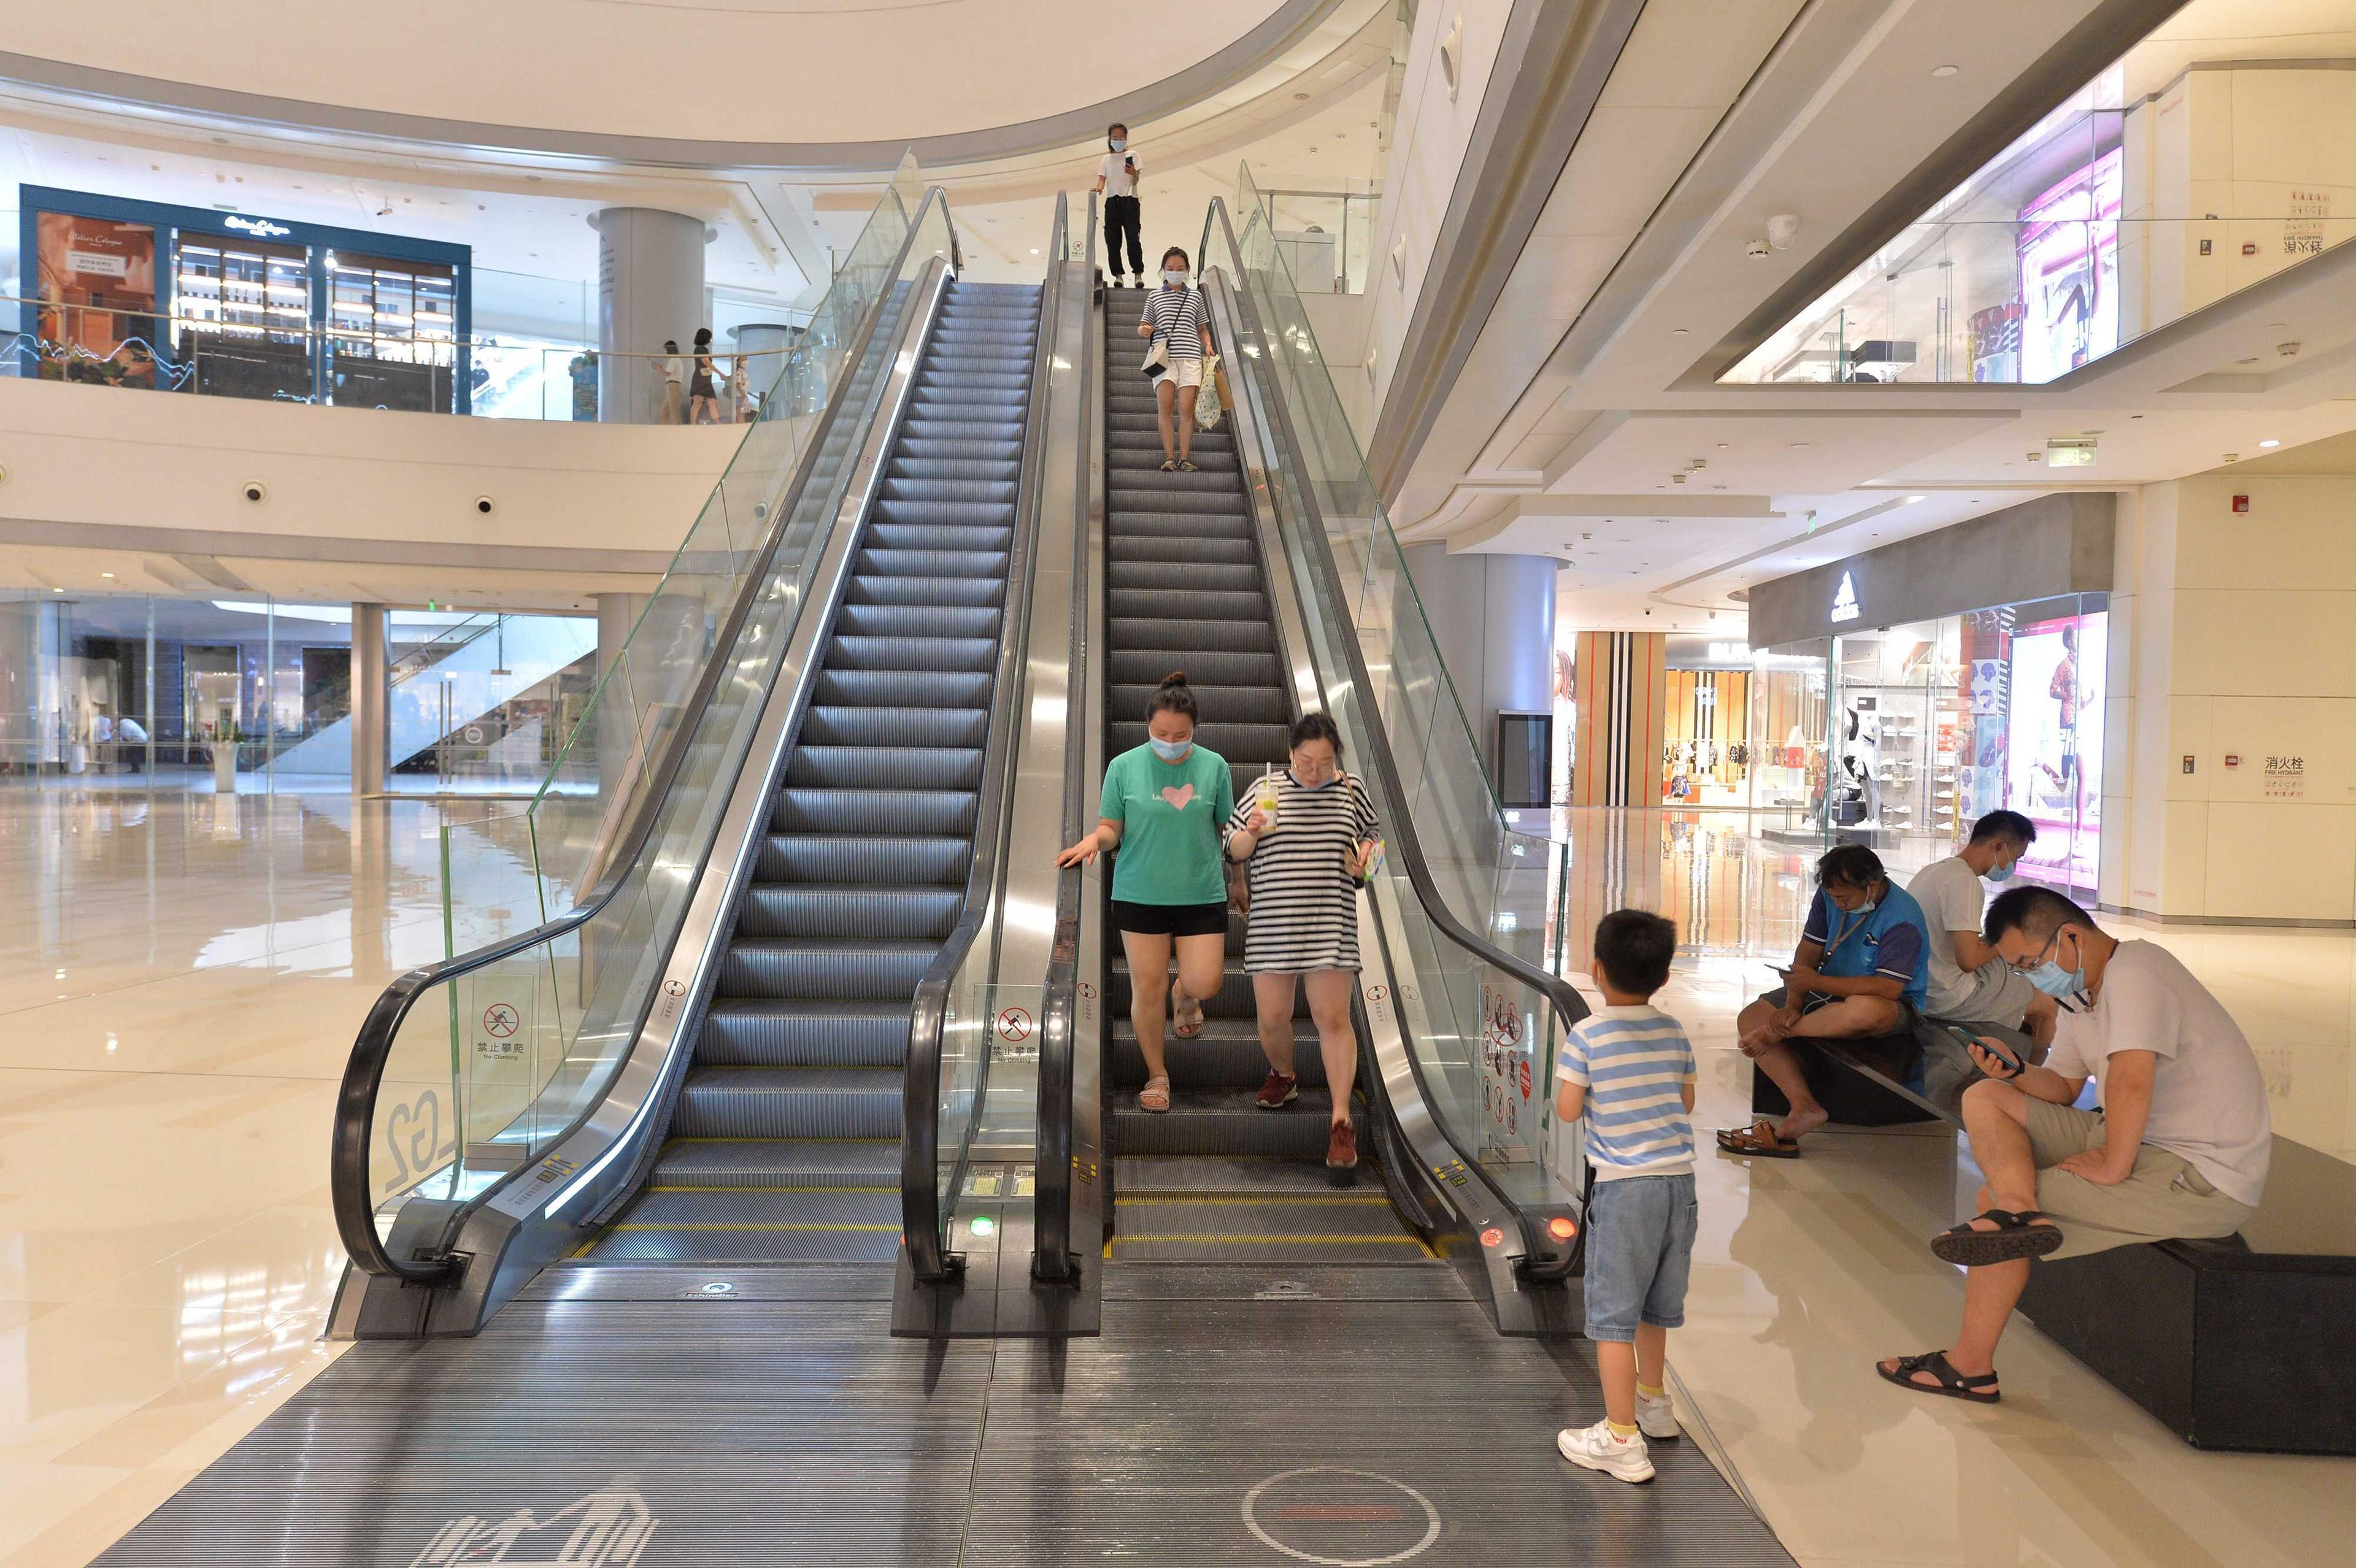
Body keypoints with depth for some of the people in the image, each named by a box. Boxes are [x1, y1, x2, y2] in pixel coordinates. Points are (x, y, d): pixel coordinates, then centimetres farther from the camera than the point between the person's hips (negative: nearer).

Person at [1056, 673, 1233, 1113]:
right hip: (1140, 894, 0)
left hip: (1201, 894, 1)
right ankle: (1157, 1073, 22)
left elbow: (1227, 828, 9)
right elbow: (1112, 829, 2)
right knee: (1148, 988, 2)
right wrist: (1094, 839, -20)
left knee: (1205, 982, -4)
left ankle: (1184, 995, 36)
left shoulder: (1214, 766, -1)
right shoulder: (1124, 766, -3)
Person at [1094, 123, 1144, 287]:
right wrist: (1099, 188, -18)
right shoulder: (1107, 159, 15)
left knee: (1133, 237, -12)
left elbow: (1136, 181, -1)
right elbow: (1102, 178, 5)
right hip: (1112, 201, 3)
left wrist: (1134, 174, -25)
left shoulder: (1132, 155, 8)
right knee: (1112, 239, -3)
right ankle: (1118, 275, 1)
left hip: (1129, 200, -3)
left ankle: (1138, 273, -7)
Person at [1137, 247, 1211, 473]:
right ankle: (1169, 458, -9)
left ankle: (1184, 458, -5)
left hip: (1190, 355, 1)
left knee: (1186, 409, -7)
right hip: (1164, 356, -1)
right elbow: (1144, 326, 16)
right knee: (1166, 407, -11)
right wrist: (1143, 330, -8)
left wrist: (1208, 346, 2)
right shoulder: (1155, 296, 14)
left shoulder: (1195, 296, 17)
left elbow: (1202, 329, 22)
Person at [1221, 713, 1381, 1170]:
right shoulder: (1266, 789, 2)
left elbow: (1372, 835, 20)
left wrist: (1366, 854, -3)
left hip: (1331, 926, 0)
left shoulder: (1351, 791, 4)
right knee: (1273, 1018, 7)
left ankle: (1342, 1120, 1)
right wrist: (1253, 832, -15)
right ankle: (1283, 1075, 39)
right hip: (1272, 925, 1)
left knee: (1333, 1018, -5)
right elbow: (1233, 851, 7)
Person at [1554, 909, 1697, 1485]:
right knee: (1653, 1302, 24)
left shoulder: (1586, 1036, -13)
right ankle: (1653, 1401, 42)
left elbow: (1567, 1110, -10)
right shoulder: (1675, 1033, 4)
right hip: (1678, 1179, 6)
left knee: (1612, 1312, 2)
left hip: (1625, 1187, -6)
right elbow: (1686, 1102, 12)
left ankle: (1621, 1438, 4)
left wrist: (1576, 1083, 9)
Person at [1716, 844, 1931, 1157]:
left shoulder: (1903, 919, -24)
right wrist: (1793, 1005, -16)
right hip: (1829, 991, 7)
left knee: (1866, 1010, -45)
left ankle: (1778, 1033, -18)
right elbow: (1808, 953, -1)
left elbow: (1888, 988, -31)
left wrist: (1815, 982, -30)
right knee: (1751, 1019, -10)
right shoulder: (1830, 895, -3)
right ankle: (1804, 1106, -20)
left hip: (1894, 1006, -7)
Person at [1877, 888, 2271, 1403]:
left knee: (1995, 1197, -11)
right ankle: (2018, 1209, -21)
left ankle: (1970, 1366, -4)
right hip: (2142, 1140, 10)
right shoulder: (2078, 990, 12)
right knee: (1984, 1099, 2)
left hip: (2205, 1178, -10)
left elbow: (2131, 1081, -31)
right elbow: (2062, 1086, 16)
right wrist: (2014, 1072, -4)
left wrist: (2112, 1168, -23)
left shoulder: (2133, 973, -18)